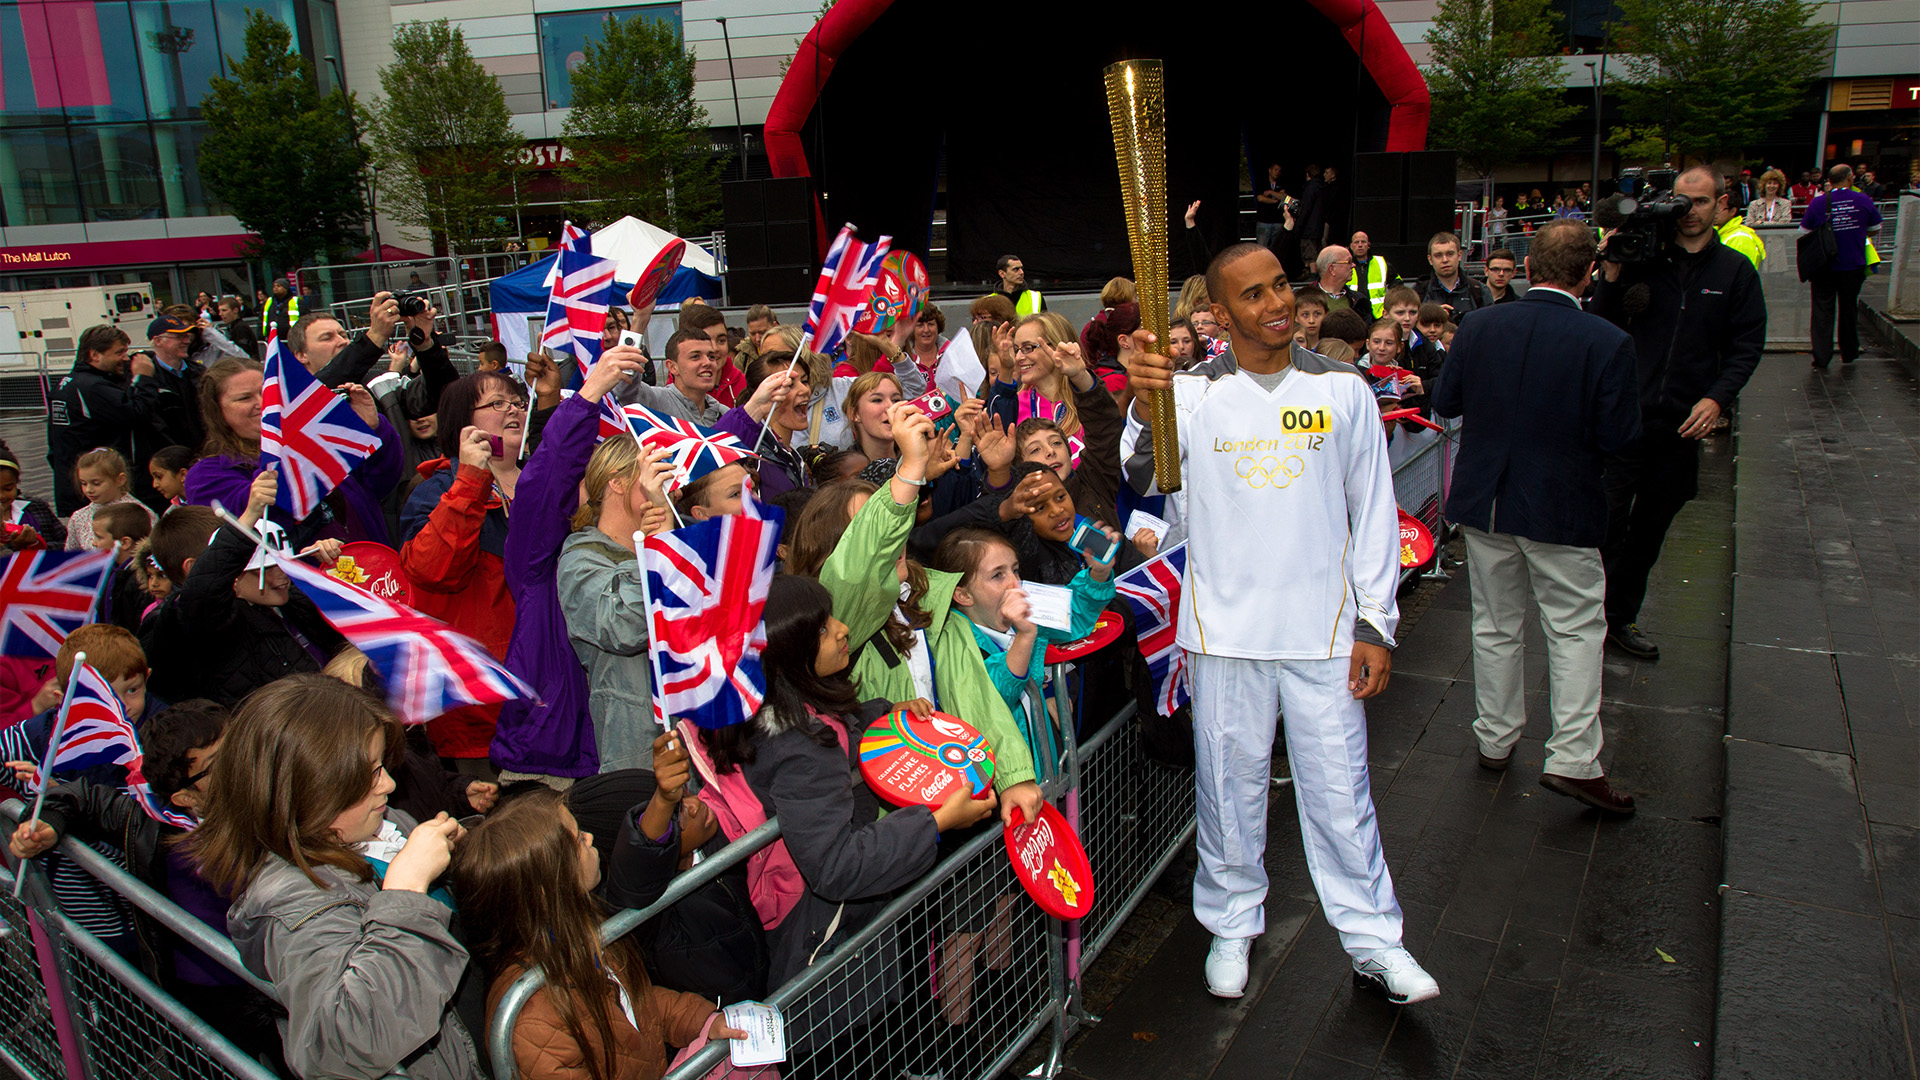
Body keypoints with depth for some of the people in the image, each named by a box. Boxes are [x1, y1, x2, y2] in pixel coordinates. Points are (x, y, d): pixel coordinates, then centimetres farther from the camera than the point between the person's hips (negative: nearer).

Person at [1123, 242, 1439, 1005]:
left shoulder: (1342, 390, 1)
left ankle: (1372, 940, 25)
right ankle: (1232, 925, 31)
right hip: (1225, 627, 0)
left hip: (1324, 628, 0)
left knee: (1339, 787, 9)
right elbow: (1137, 478, -18)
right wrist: (1143, 410, -39)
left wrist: (1376, 623, 1)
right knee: (1231, 785, 12)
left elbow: (1374, 511, 5)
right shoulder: (1192, 394, -3)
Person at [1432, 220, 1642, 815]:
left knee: (1496, 626, 16)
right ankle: (1573, 760, 7)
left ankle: (1495, 740, 28)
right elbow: (1619, 436, -14)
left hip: (1484, 500, 3)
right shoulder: (1607, 342, -15)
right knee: (1577, 630, 9)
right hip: (1563, 509, -3)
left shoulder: (1478, 328, -7)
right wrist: (1572, 414, 5)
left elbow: (1444, 403, 3)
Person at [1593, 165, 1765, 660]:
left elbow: (1746, 346, 5)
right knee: (1609, 519, -4)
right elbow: (1604, 327, 0)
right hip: (1626, 411, -3)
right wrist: (1611, 277, -16)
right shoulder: (1642, 259, -1)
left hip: (1684, 421, 3)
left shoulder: (1736, 271, 6)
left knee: (1651, 526, 12)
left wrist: (1716, 398, -9)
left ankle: (1621, 617, 24)